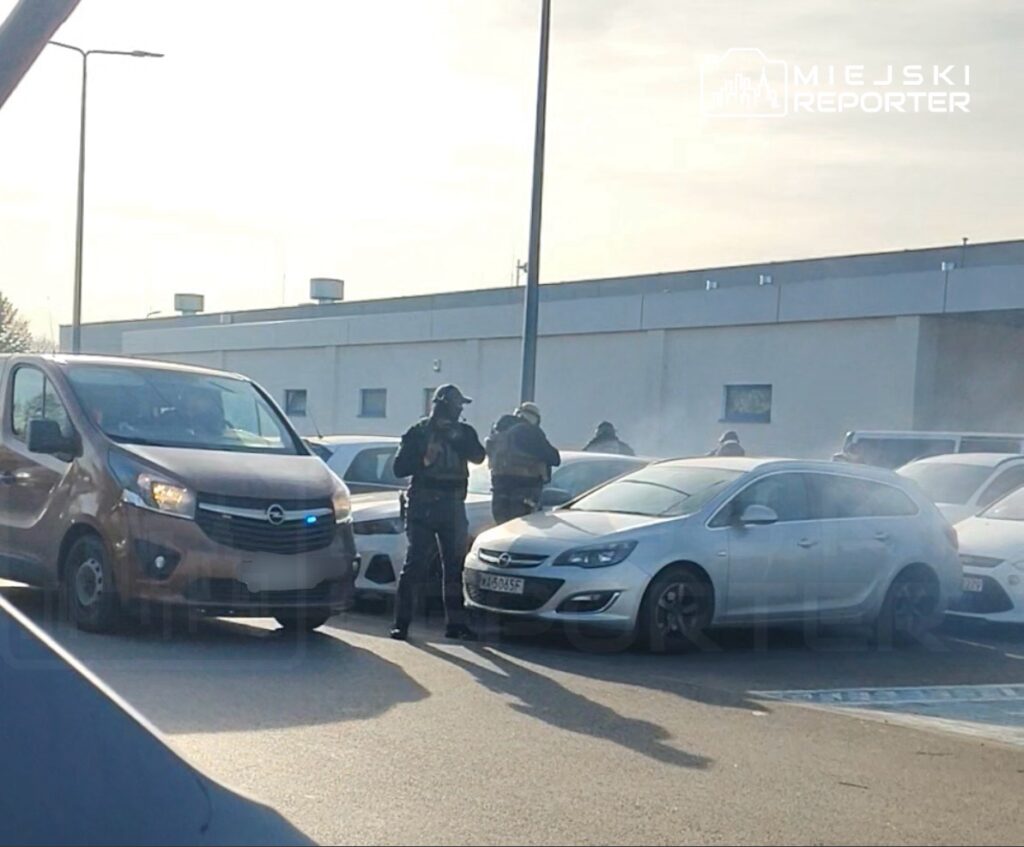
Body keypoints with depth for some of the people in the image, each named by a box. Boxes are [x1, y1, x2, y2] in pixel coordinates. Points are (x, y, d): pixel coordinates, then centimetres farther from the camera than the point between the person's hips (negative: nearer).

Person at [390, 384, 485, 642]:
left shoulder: (464, 432, 10)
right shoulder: (418, 432, 1)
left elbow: (478, 456, -8)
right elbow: (400, 468, -4)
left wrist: (455, 439, -17)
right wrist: (424, 458, -18)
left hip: (452, 507, 4)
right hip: (422, 507, -4)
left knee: (455, 565, 6)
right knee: (415, 564, -7)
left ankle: (455, 623, 12)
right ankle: (401, 622, -5)